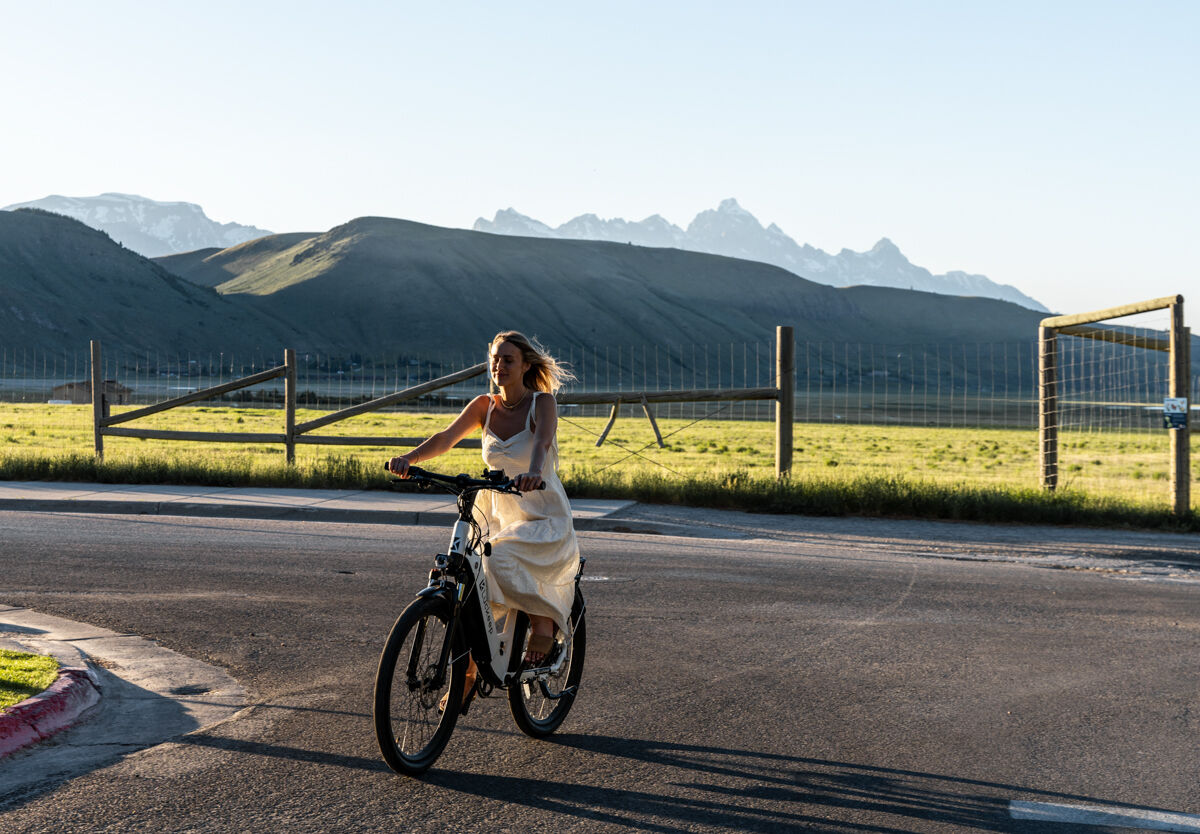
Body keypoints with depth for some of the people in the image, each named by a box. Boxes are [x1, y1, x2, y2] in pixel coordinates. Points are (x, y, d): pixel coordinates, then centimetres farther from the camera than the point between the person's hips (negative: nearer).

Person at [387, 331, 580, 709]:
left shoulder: (542, 402, -10)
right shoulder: (485, 405, 2)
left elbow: (542, 440, -31)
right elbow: (447, 437, -11)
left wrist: (533, 472, -52)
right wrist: (409, 457, -30)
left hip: (545, 520, -5)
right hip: (496, 514, 5)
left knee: (503, 563, -32)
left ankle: (544, 618, -5)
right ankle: (468, 674, 4)